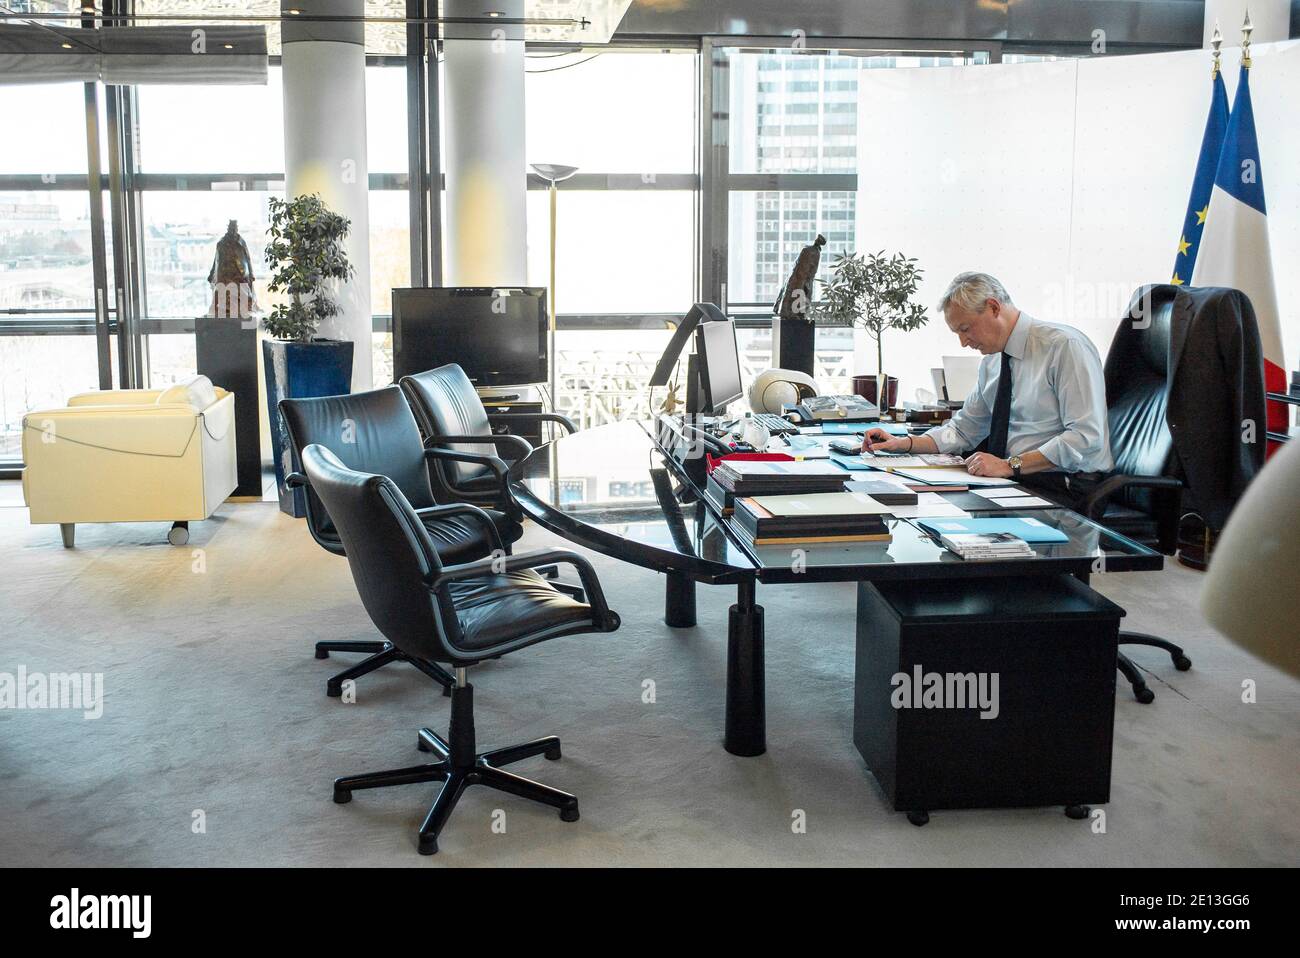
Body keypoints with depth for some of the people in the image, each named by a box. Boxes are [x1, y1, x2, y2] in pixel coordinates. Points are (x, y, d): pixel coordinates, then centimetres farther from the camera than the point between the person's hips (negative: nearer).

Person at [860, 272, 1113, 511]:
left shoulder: (1065, 345, -12)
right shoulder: (991, 363, 13)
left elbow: (1085, 437, -19)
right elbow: (963, 429, 21)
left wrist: (1010, 465, -23)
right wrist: (903, 444, 6)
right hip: (1014, 481, 7)